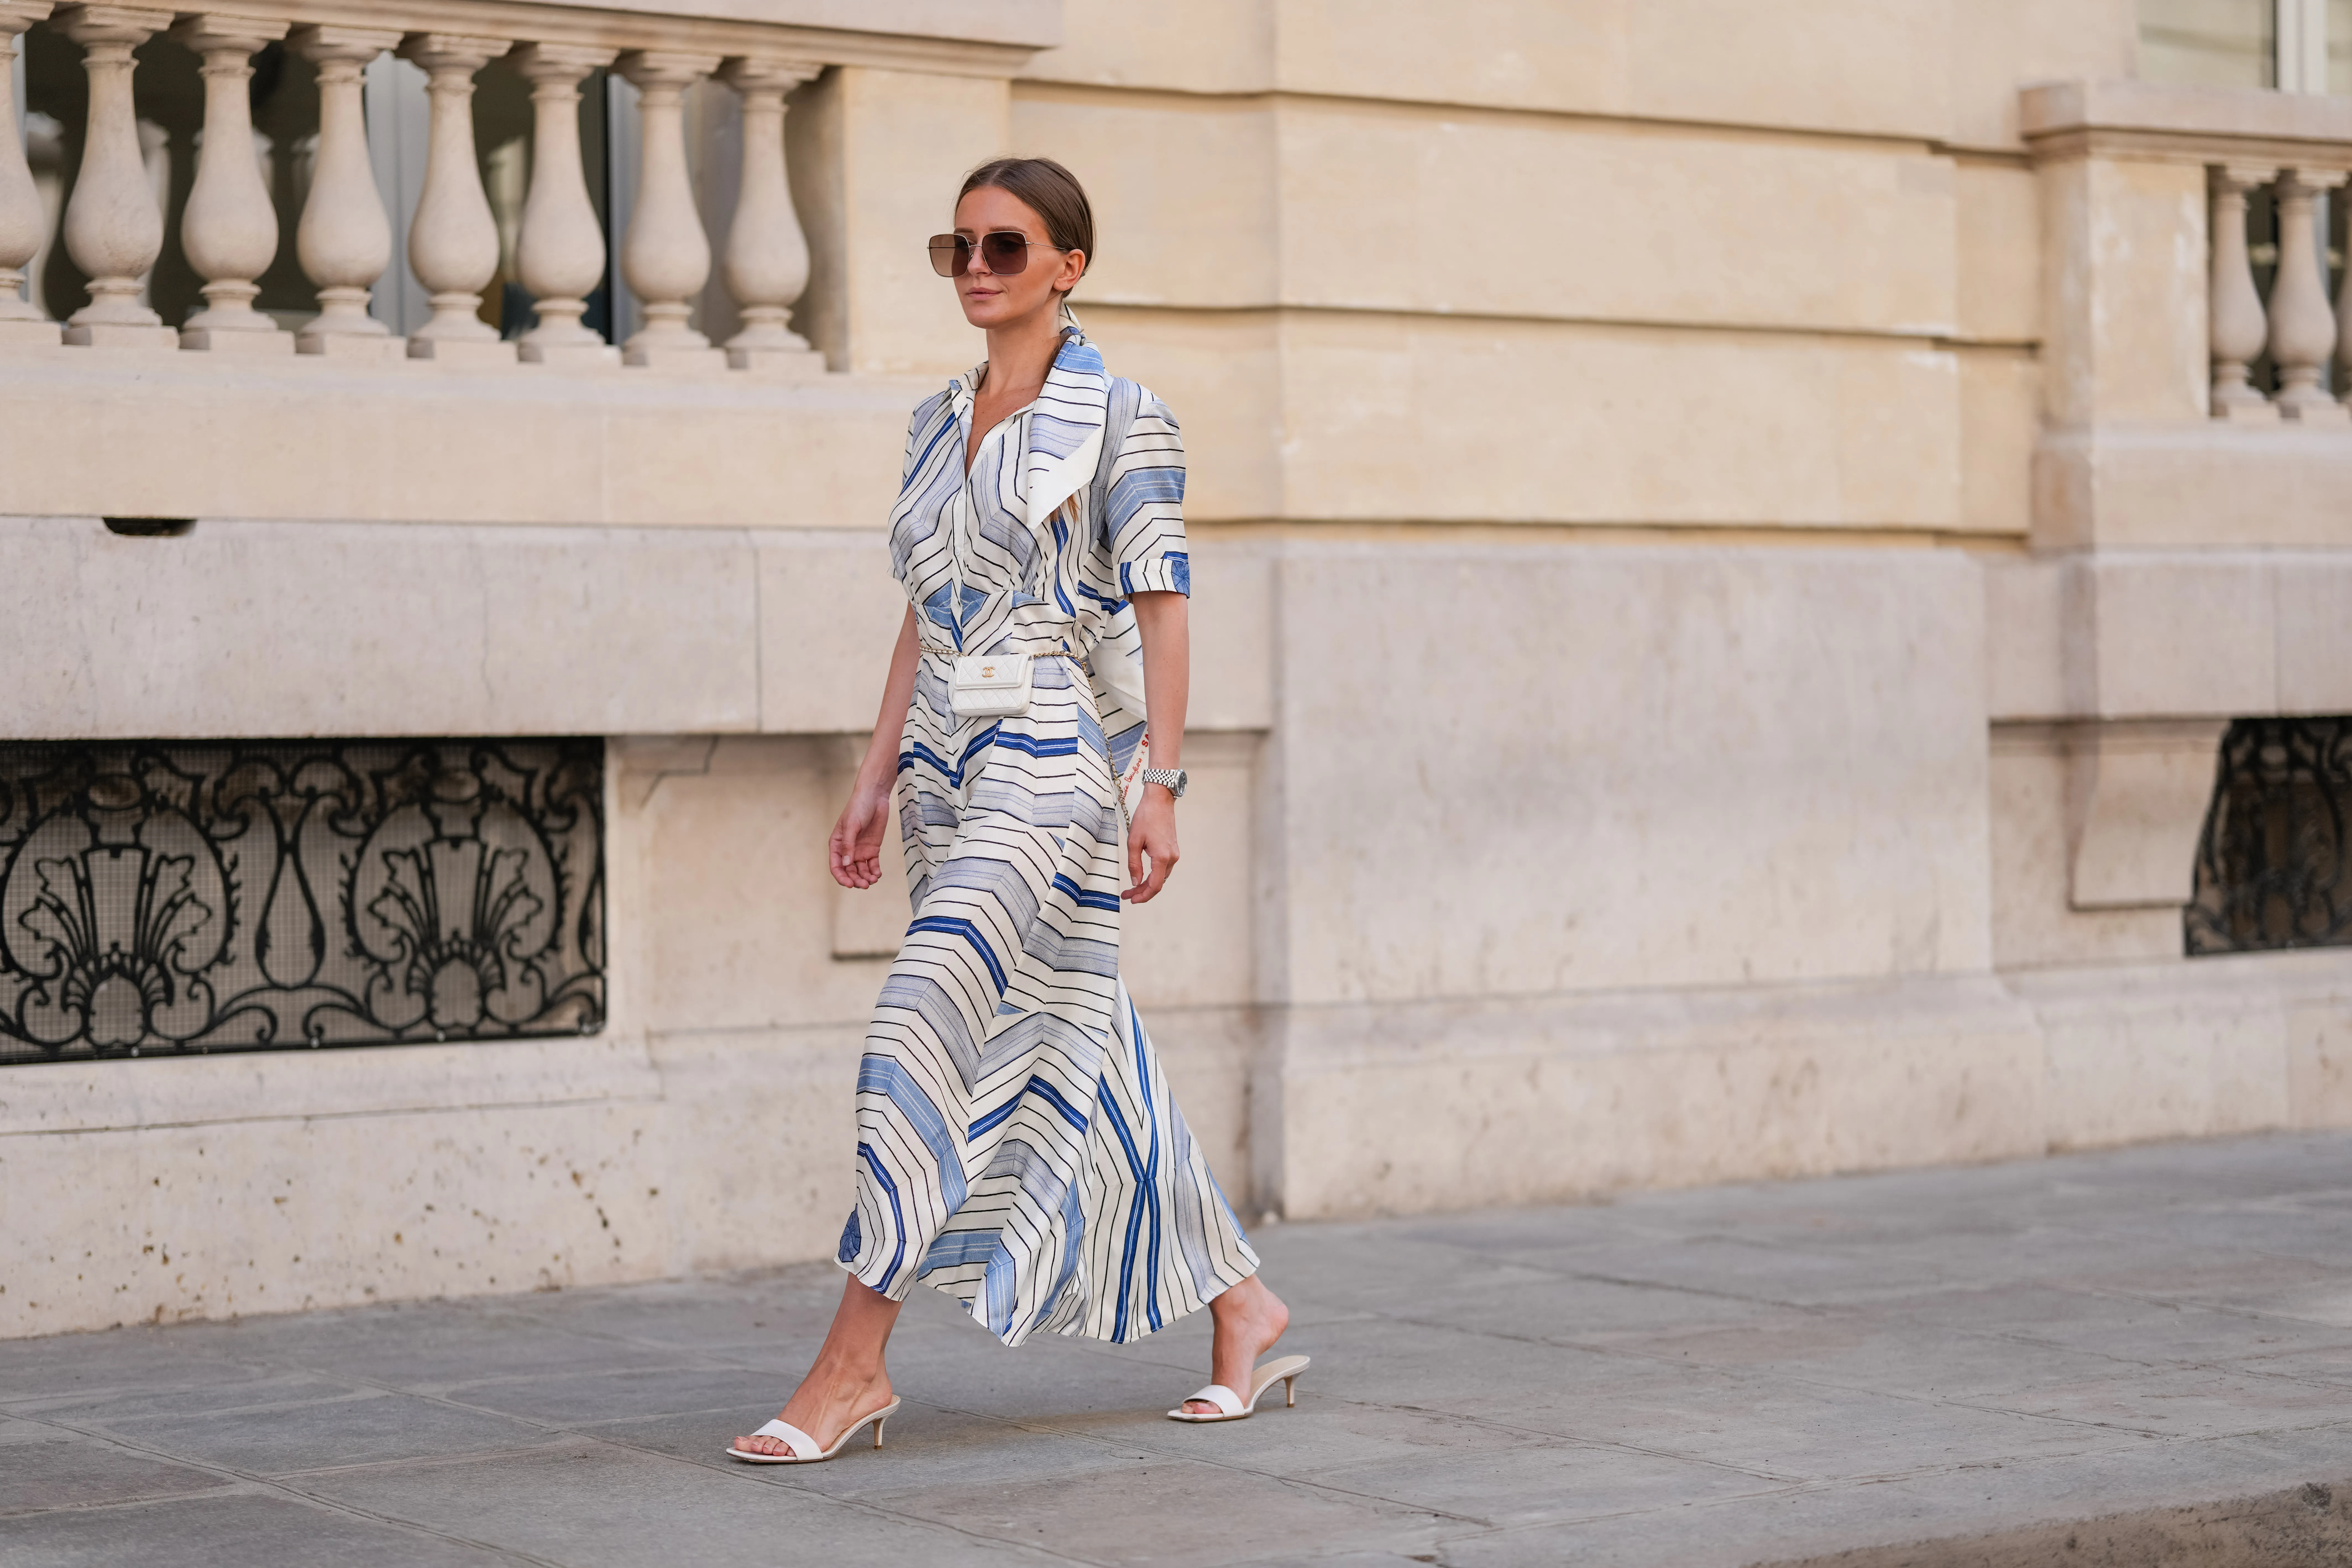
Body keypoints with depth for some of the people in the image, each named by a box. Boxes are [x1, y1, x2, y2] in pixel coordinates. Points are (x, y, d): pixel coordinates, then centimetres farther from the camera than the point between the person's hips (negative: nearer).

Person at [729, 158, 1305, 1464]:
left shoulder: (1119, 418, -5)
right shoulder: (939, 424, 15)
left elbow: (1160, 607, -9)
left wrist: (1160, 784, -15)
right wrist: (877, 778, 15)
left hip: (1054, 759, -8)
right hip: (954, 761, 8)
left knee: (922, 1034, -15)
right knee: (1068, 1048, 10)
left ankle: (852, 1367, -11)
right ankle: (1239, 1304, 22)